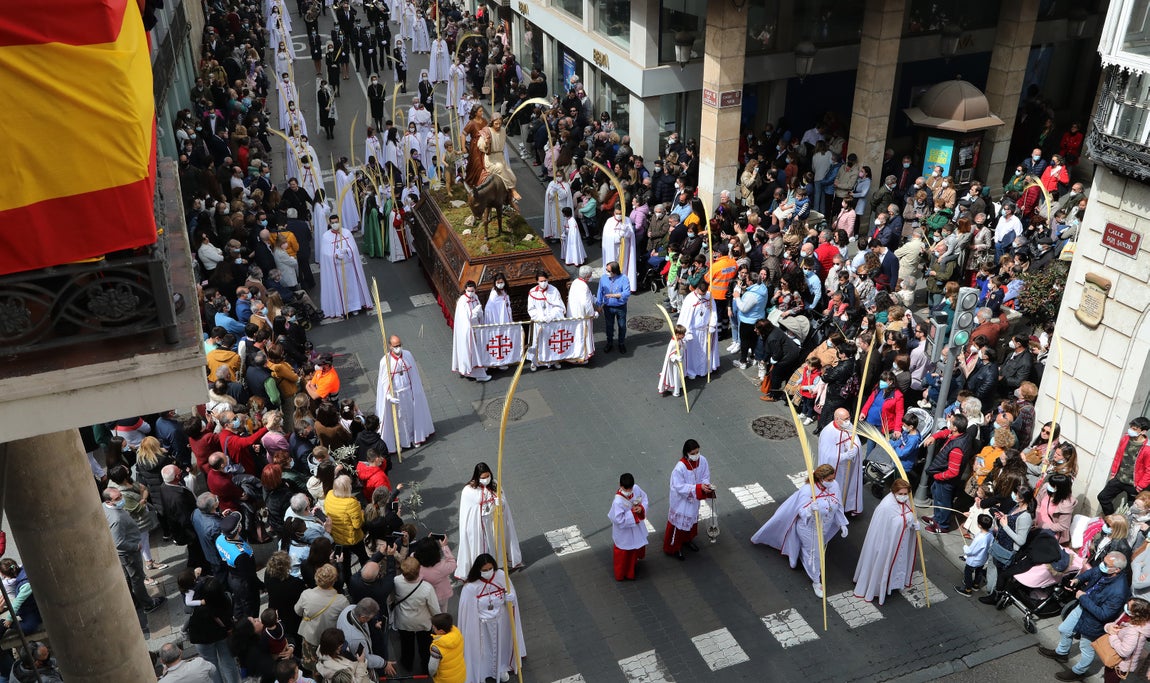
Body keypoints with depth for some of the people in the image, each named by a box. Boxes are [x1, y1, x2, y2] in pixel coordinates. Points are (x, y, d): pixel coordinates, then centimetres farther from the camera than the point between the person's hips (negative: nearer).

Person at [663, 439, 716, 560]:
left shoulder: (702, 461, -16)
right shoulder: (680, 467, -33)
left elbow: (705, 476, -3)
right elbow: (680, 487, -29)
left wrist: (705, 485, -26)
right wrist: (699, 487, -35)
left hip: (694, 499, 6)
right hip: (681, 501, -6)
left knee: (692, 520, 27)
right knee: (679, 523, 11)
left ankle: (687, 540, 54)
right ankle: (673, 548, 33)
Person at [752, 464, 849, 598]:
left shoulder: (834, 486, -18)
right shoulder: (807, 490, -34)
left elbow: (838, 506, -2)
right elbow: (802, 512, -28)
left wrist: (842, 524, 4)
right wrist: (811, 509, -51)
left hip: (825, 528, 5)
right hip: (809, 528, -5)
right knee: (813, 554, 10)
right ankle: (816, 582, 33)